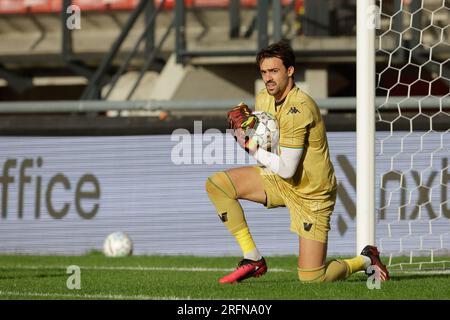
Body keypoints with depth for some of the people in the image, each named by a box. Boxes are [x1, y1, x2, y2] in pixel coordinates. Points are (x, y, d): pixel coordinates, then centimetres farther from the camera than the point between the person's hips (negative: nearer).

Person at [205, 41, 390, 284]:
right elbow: (263, 149, 8)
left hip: (312, 194, -8)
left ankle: (366, 260, 21)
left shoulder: (298, 109, -28)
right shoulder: (263, 99, -1)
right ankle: (253, 260, 1)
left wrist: (254, 148, -17)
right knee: (216, 184, -5)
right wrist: (243, 134, -12)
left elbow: (286, 169, -28)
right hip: (280, 182, 8)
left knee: (312, 279, -11)